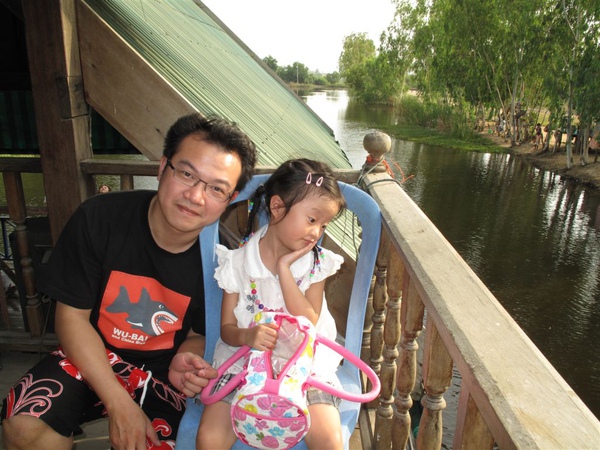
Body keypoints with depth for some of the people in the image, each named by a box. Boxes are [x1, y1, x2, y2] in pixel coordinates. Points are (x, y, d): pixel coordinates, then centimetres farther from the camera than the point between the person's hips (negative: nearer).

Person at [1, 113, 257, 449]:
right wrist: (119, 403, -17)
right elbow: (72, 316, -11)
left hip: (161, 372, 0)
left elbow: (201, 334, 1)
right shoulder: (99, 219, -17)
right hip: (89, 356, 1)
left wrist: (182, 362, -23)